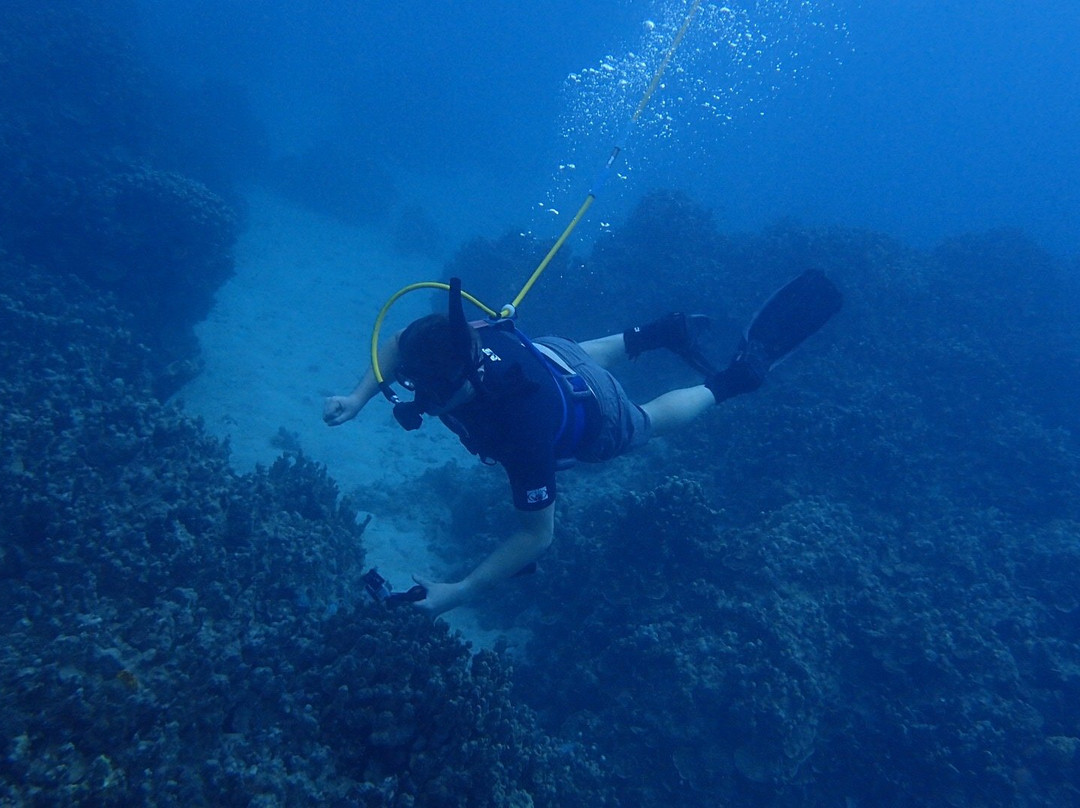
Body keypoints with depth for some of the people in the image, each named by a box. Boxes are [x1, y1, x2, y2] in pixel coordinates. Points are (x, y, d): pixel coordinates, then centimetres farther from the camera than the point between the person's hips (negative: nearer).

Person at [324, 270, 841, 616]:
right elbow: (396, 344, -9)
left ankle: (746, 366, 38)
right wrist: (357, 399, -21)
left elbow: (537, 535, -40)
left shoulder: (522, 430, -51)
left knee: (650, 419, 28)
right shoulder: (456, 342, -35)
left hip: (599, 423, -5)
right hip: (557, 354, 5)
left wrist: (457, 594, -41)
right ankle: (664, 332, 50)